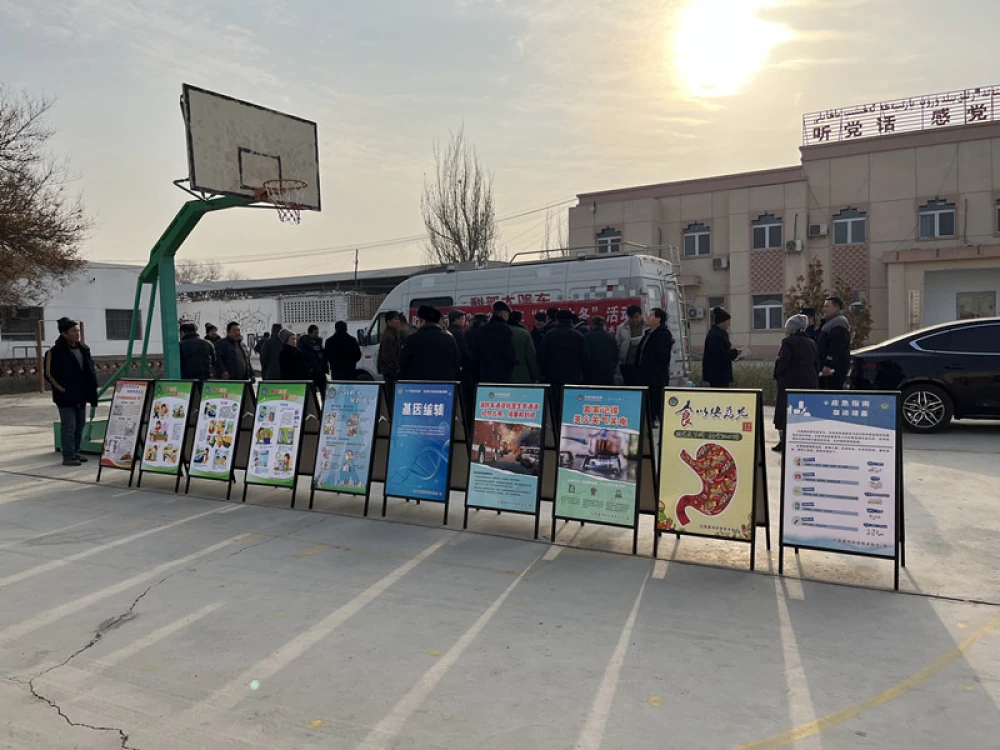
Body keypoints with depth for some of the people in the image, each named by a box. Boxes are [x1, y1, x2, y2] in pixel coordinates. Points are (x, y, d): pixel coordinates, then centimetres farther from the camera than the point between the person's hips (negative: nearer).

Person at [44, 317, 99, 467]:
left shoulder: (83, 349, 11)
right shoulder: (56, 351, -11)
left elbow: (90, 370, 17)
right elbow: (49, 374, -12)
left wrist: (91, 390, 9)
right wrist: (63, 389, -12)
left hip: (81, 396, 8)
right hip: (66, 397, -7)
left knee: (79, 426, 14)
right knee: (69, 427, -5)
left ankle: (75, 453, 24)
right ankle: (68, 456, 1)